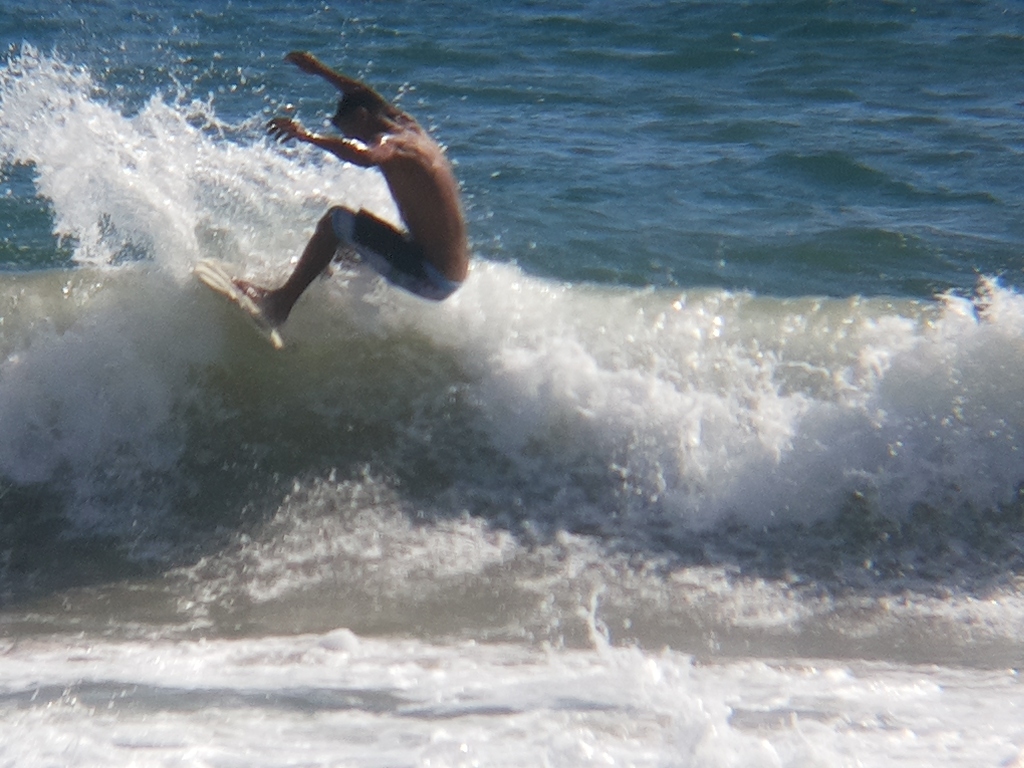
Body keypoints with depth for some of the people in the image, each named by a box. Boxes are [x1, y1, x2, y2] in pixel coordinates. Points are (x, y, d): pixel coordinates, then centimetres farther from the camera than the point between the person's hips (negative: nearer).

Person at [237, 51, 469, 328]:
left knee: (336, 220, -6)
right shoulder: (413, 131, 13)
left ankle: (282, 301, -1)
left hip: (429, 278, -10)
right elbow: (365, 97, 30)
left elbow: (365, 156, -38)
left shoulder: (393, 143, -13)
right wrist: (319, 70, 36)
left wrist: (306, 136, -33)